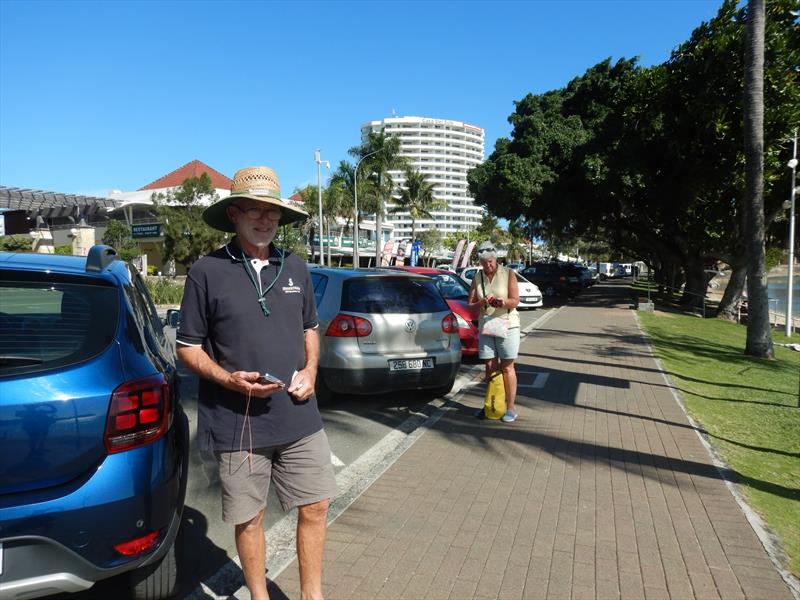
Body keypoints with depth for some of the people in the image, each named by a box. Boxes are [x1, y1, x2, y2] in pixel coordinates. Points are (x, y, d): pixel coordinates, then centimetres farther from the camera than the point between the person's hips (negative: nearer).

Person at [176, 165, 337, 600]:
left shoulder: (295, 268, 7)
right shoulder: (207, 272, -7)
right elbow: (187, 347, -3)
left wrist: (310, 370, 0)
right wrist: (228, 379, -19)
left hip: (300, 418, 4)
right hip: (238, 423, -3)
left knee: (314, 507, 11)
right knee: (248, 518, 12)